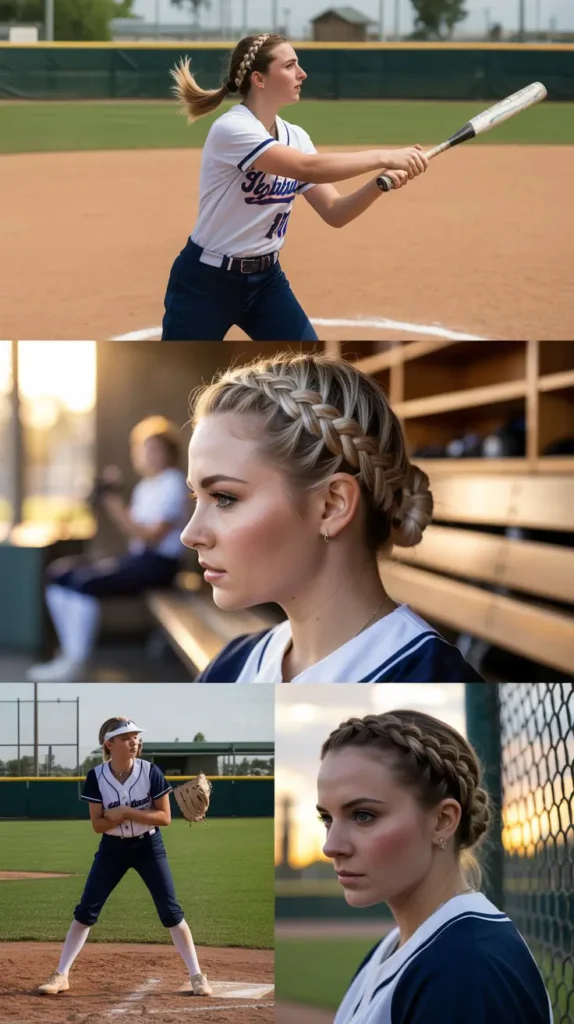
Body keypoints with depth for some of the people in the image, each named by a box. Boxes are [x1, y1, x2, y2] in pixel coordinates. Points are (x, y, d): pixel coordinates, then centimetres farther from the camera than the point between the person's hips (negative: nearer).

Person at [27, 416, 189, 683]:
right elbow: (133, 529, 14)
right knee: (58, 574, 1)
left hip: (158, 563, -10)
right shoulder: (145, 486, 17)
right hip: (136, 558, 10)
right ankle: (70, 653, 0)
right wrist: (112, 499, 5)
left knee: (85, 582, -29)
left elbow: (152, 537, -18)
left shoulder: (172, 484, -10)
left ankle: (76, 662, -26)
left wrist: (116, 506, -20)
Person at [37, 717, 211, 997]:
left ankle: (197, 975, 4)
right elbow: (98, 824, -10)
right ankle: (60, 975, 9)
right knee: (85, 911, 0)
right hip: (112, 848, 1)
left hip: (149, 847, -1)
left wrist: (126, 812, -24)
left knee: (170, 911, -5)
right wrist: (123, 816, -29)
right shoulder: (96, 777, -12)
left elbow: (164, 817, -13)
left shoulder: (150, 772, -15)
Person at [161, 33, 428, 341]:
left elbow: (335, 213, -2)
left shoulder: (294, 137, 2)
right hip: (206, 283, -7)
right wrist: (384, 157, -34)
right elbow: (309, 168, -35)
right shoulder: (231, 129, -22)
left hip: (266, 280, 7)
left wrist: (381, 182, -20)